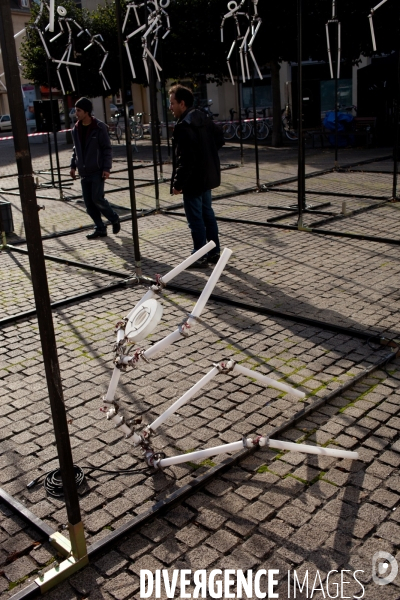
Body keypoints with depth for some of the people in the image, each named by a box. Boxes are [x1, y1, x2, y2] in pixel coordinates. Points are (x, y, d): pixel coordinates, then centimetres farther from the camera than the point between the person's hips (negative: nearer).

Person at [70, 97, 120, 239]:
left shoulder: (99, 127, -9)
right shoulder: (76, 129, 9)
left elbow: (107, 148, -9)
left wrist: (106, 168, -15)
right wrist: (73, 165, 12)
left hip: (97, 171, -6)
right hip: (84, 172, 6)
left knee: (97, 198, -12)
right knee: (88, 203, 4)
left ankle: (114, 219, 12)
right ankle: (100, 228, 14)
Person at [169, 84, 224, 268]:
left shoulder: (183, 126, -20)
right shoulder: (203, 118, 8)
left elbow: (185, 160, -24)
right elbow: (219, 139, 19)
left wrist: (177, 183, -18)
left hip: (193, 180, -9)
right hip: (207, 176, 9)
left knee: (196, 219, 0)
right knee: (207, 213, 17)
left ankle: (200, 257, 9)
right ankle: (214, 252, 26)